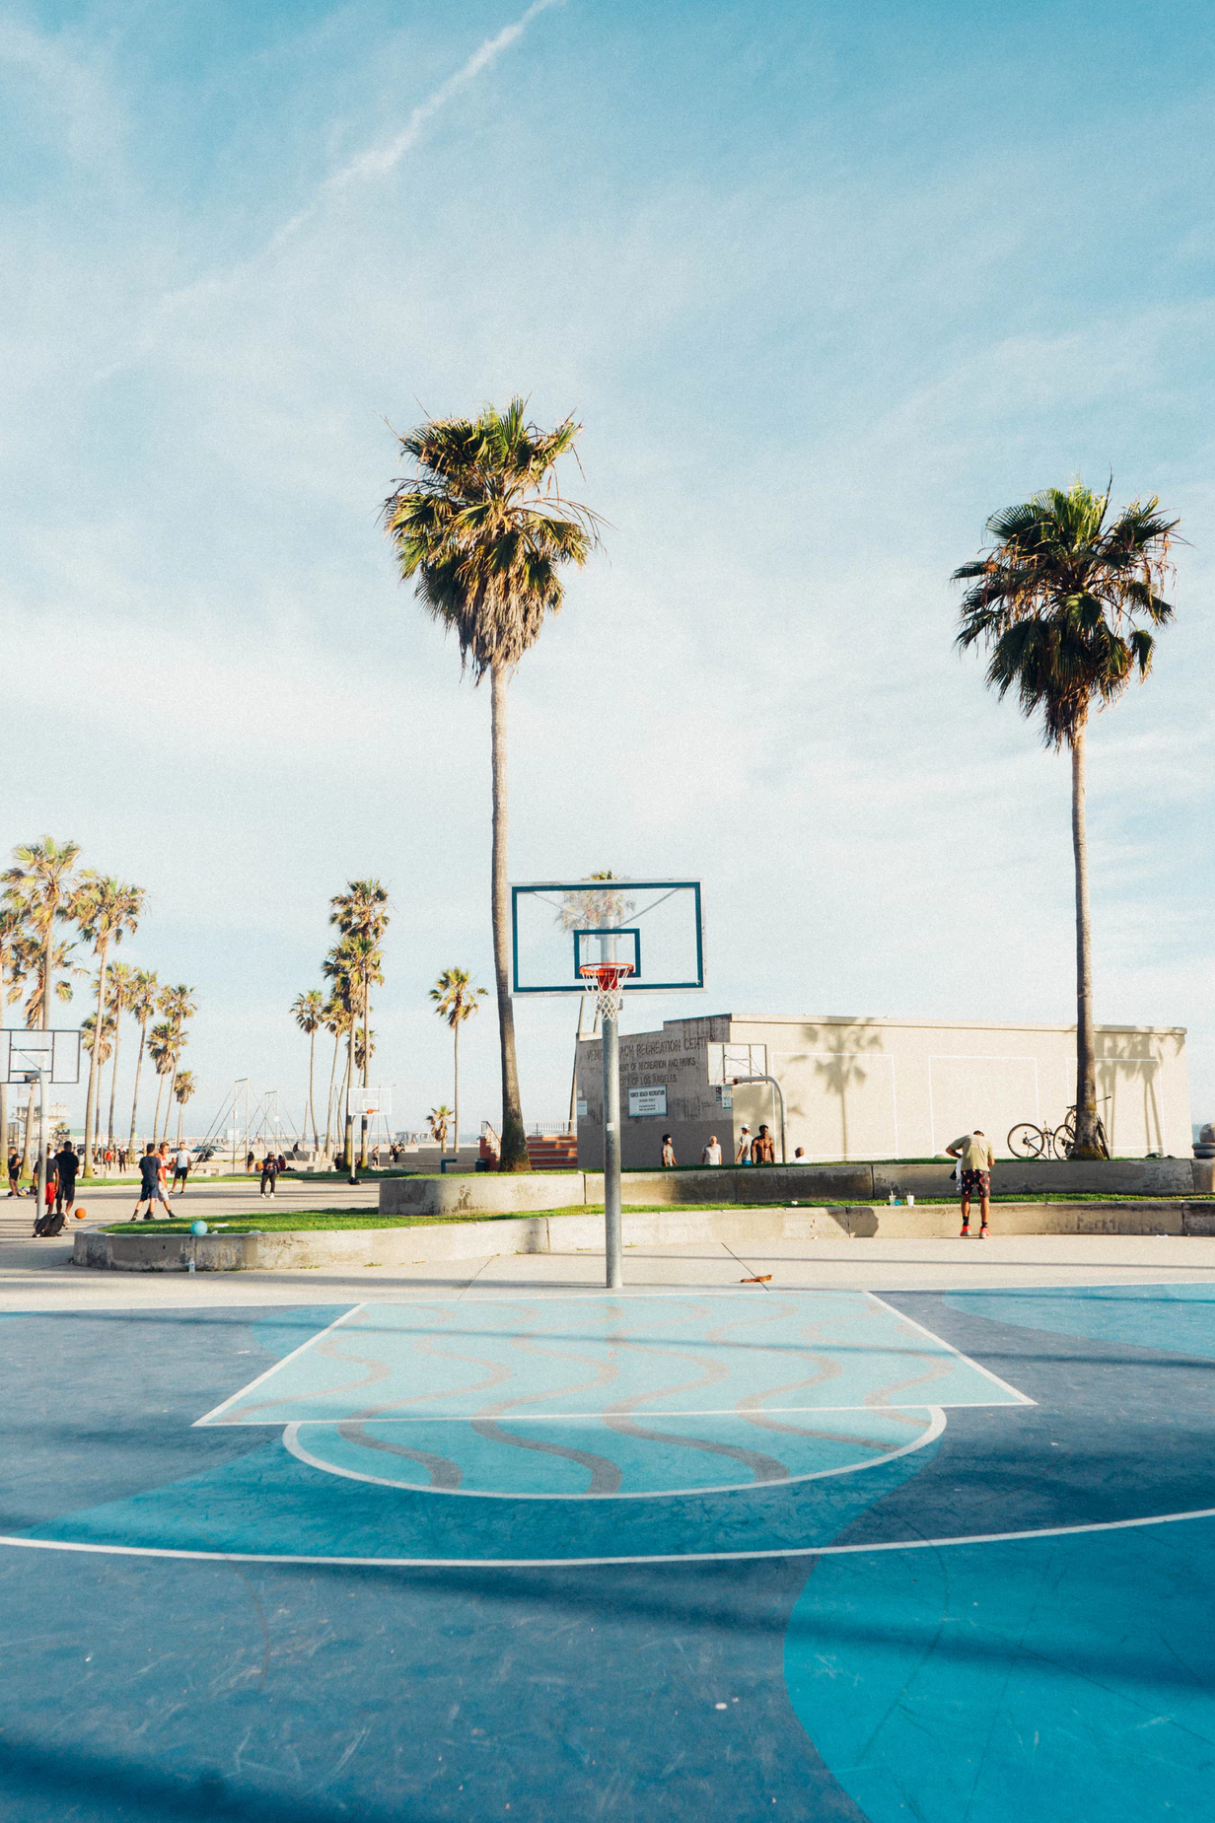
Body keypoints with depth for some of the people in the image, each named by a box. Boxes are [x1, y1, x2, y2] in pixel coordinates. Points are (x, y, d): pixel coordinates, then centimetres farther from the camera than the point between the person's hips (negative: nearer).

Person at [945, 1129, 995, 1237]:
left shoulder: (967, 1137, 22)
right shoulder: (987, 1140, 23)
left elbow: (948, 1149, 19)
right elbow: (992, 1162, 23)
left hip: (966, 1169, 0)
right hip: (982, 1170, 0)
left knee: (966, 1198, 16)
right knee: (984, 1199, 11)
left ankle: (966, 1226, 10)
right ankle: (984, 1229, 8)